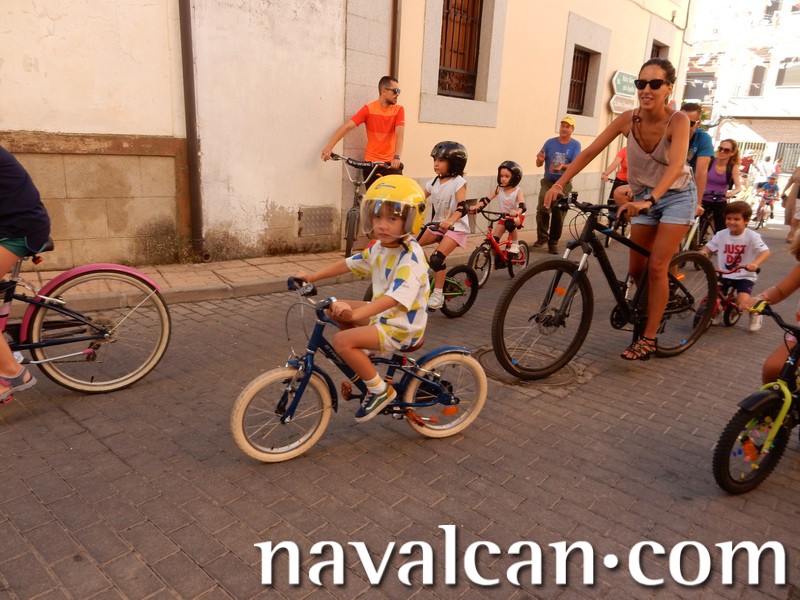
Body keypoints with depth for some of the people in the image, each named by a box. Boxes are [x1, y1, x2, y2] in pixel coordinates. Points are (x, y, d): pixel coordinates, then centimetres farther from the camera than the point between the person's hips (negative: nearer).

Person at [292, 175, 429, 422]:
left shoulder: (411, 258, -25)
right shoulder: (379, 246, 3)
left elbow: (396, 296, -39)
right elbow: (349, 263, 11)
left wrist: (355, 314, -50)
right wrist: (312, 276, 4)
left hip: (401, 327, -9)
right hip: (382, 313, 9)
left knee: (342, 341, -23)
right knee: (336, 309, 10)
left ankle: (380, 390, -5)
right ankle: (360, 363, 22)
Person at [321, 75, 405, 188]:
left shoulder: (398, 110, -1)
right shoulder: (369, 109, -4)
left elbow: (400, 133, -15)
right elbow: (347, 127, -11)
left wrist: (397, 157, -32)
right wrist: (329, 147, -23)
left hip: (391, 163, 0)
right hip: (371, 162, 0)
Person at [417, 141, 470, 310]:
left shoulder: (458, 182, -13)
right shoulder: (434, 182, 6)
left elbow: (462, 207, -27)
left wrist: (450, 221, -46)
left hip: (455, 227, -7)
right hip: (437, 225, 7)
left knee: (437, 258, -24)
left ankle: (438, 294, -12)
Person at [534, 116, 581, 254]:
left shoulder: (575, 145, -2)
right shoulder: (550, 142, 2)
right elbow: (539, 164, 1)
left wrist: (562, 166, -32)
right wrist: (540, 159, -23)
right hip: (548, 182, 0)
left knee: (559, 214, 2)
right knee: (542, 208, -21)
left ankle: (553, 243, 14)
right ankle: (542, 237, -7)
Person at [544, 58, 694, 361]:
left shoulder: (678, 120, -23)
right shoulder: (628, 119, -14)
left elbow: (676, 165, -37)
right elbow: (589, 152, -16)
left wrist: (649, 199, -53)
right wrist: (559, 183, -27)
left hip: (675, 196, -4)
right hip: (644, 198, 4)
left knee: (656, 267, -11)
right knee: (636, 270, 4)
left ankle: (648, 338, 0)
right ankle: (641, 315, 31)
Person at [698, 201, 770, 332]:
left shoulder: (752, 236, -10)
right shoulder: (721, 234, -2)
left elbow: (766, 252, -18)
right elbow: (708, 247, 0)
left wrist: (755, 263, -38)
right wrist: (702, 253, -25)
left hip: (745, 276, -3)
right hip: (724, 275, 3)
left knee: (743, 303, -22)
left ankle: (755, 314, 16)